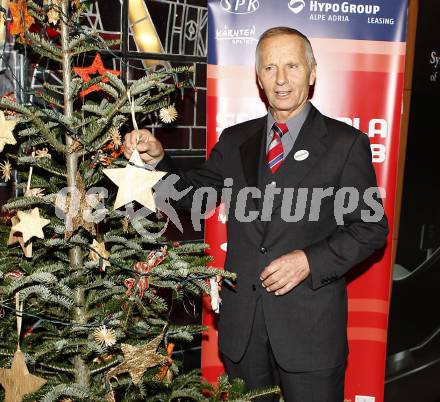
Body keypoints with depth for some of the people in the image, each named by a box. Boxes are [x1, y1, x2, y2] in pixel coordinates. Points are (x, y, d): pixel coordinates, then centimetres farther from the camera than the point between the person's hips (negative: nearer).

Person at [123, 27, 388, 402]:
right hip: (243, 321, 4)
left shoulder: (346, 142, -5)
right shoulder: (235, 140, 7)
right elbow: (194, 193, 11)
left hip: (309, 324, -3)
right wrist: (157, 158, -7)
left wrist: (310, 260, -18)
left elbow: (371, 227, -4)